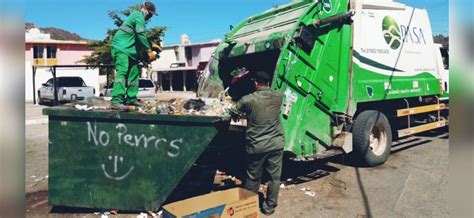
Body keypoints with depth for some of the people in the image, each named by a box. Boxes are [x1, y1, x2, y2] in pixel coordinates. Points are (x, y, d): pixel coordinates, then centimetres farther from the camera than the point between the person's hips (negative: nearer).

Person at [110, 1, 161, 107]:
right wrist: (149, 50, -15)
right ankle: (117, 100, -28)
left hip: (129, 50, 11)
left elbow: (139, 36, 32)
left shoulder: (136, 16, 24)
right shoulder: (139, 16, -8)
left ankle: (131, 99, 11)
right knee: (122, 72, -21)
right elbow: (141, 35, -18)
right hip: (121, 48, -11)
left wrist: (151, 45, 23)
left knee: (134, 73, 9)